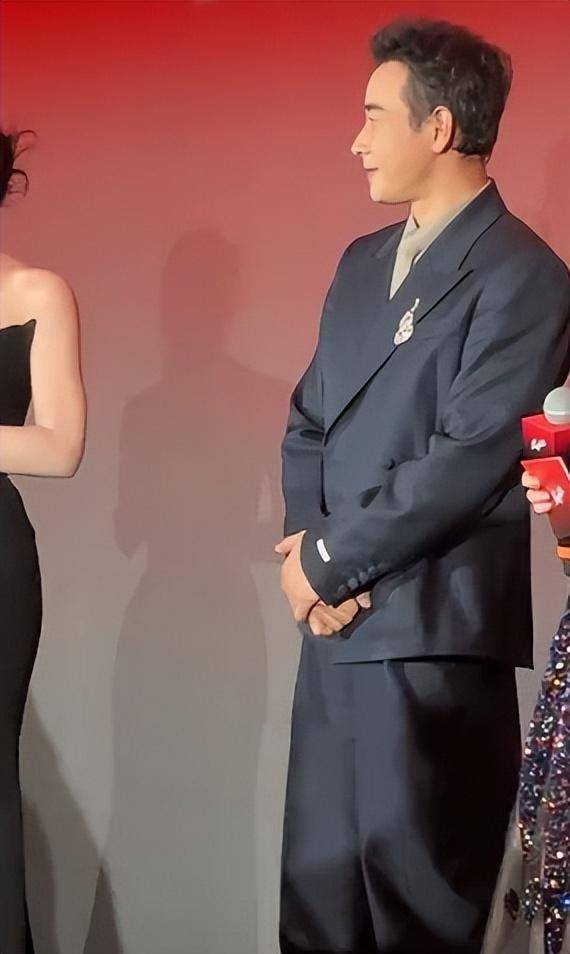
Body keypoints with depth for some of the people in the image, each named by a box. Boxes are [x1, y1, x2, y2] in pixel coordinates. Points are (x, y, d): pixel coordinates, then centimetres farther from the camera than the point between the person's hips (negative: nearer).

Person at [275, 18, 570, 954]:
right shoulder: (363, 263, 16)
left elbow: (470, 460, -18)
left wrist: (331, 560, -11)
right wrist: (305, 543, -3)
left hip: (434, 636, -8)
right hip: (338, 626, 8)